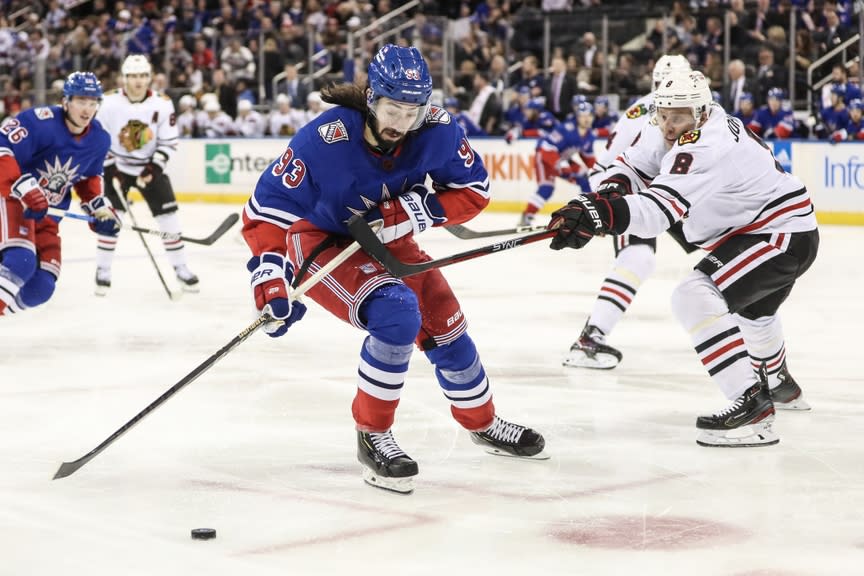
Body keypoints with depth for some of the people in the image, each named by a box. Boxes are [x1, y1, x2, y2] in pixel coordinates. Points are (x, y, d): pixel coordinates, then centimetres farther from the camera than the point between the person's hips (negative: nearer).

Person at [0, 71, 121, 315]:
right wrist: (21, 186, -38)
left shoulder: (99, 140, 0)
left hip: (47, 215, 7)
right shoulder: (40, 122, -23)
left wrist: (98, 206, 5)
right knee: (20, 261, -32)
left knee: (41, 288, 0)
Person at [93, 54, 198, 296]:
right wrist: (110, 169, -13)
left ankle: (180, 268, 10)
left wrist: (154, 168, -16)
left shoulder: (162, 104, -12)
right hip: (116, 166, -1)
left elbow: (169, 141, -5)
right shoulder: (109, 103, -14)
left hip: (150, 167, 1)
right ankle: (103, 270, 3)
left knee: (168, 215, -3)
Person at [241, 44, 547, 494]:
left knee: (444, 326, 10)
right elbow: (268, 206, -27)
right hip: (320, 242, -5)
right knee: (397, 315, -28)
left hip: (387, 240, 6)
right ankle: (372, 436, -11)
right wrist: (270, 272, -38)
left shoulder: (437, 132, -20)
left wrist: (422, 210, -25)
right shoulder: (325, 140, -32)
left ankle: (482, 423, 38)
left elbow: (473, 189, -7)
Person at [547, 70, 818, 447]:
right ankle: (780, 385, 66)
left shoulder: (706, 147, -31)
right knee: (750, 306, 36)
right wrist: (603, 194, -21)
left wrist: (596, 214, -54)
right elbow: (630, 165, 1)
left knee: (695, 297, -26)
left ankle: (752, 404, -26)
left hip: (784, 234, -11)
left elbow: (657, 209, -41)